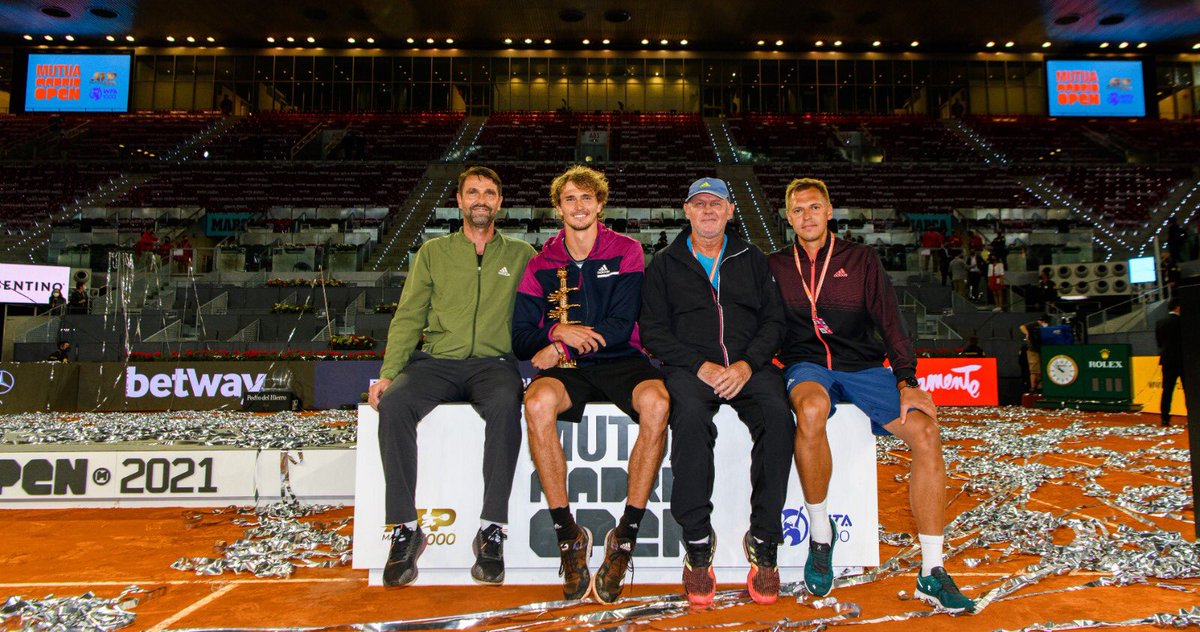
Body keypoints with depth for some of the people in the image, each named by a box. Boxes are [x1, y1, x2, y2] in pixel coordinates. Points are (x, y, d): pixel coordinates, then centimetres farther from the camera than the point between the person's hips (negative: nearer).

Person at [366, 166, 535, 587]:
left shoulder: (520, 254, 15)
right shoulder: (433, 252, 17)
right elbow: (407, 318, 10)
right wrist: (388, 373, -3)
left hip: (494, 361, -1)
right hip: (437, 360, 2)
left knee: (505, 406, -35)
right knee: (394, 404, -29)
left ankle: (492, 531, -27)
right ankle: (405, 529, -19)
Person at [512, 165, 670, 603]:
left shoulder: (626, 252, 7)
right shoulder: (542, 265, 12)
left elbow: (621, 325, -4)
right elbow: (521, 340, 6)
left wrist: (561, 347, -13)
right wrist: (558, 331, -16)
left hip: (620, 361, -1)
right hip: (567, 369, 1)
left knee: (656, 402, -34)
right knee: (537, 402, -34)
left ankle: (626, 537, -21)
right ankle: (568, 535, -20)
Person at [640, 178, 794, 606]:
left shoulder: (751, 260, 19)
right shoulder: (665, 265, 15)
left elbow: (773, 321, 11)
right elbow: (653, 331, 5)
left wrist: (747, 364, -9)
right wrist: (700, 366, -11)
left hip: (749, 366, 2)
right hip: (689, 367, -1)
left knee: (778, 414, -30)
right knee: (690, 418, -35)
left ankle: (764, 544, -20)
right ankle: (697, 544, -23)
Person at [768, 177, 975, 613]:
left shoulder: (861, 261, 12)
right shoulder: (775, 267, 13)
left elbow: (889, 321, 4)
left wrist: (906, 381, -8)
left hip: (863, 366, 2)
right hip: (807, 367, -1)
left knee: (925, 431, -23)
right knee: (812, 409, -39)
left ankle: (932, 572, -13)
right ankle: (819, 534, -17)